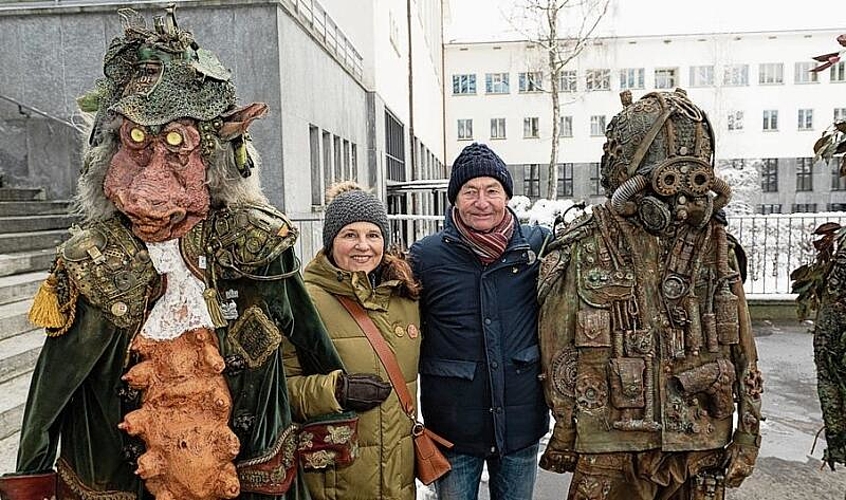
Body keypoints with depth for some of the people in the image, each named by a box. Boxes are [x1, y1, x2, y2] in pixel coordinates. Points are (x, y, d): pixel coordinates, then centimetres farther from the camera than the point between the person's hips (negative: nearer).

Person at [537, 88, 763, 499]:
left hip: (703, 448, 3)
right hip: (610, 452, -3)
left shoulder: (717, 248, 1)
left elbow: (742, 353, 8)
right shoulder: (584, 251, -11)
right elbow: (558, 354, -4)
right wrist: (565, 435, 1)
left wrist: (749, 432, 9)